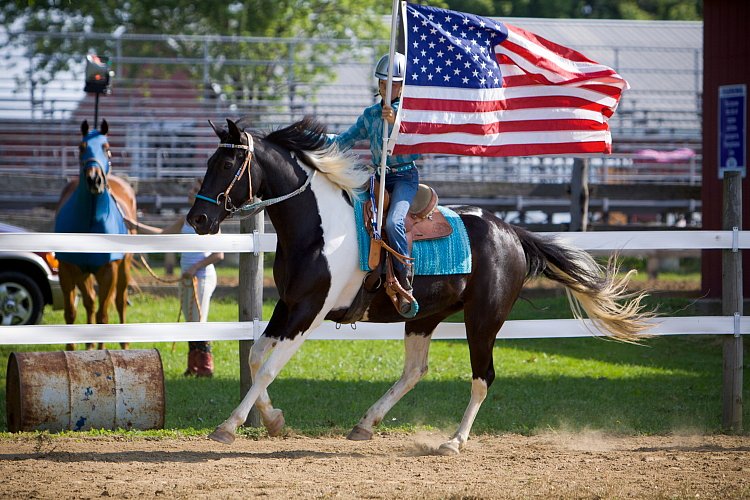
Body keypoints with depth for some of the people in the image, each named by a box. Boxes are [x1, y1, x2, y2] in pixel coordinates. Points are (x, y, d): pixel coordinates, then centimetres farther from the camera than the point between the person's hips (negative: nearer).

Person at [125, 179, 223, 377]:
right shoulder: (186, 219, 12)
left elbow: (218, 254, -15)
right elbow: (162, 234, 20)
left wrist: (195, 268, -17)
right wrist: (136, 226, 14)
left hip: (202, 277, -8)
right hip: (187, 277, 8)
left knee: (199, 322, -7)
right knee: (190, 323, 11)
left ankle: (205, 367, -1)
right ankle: (193, 366, 18)